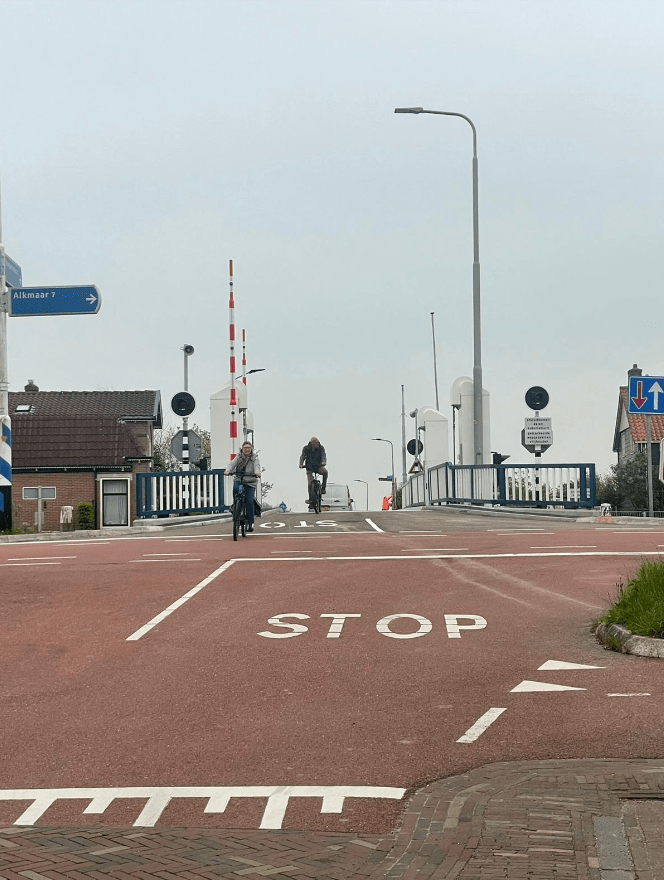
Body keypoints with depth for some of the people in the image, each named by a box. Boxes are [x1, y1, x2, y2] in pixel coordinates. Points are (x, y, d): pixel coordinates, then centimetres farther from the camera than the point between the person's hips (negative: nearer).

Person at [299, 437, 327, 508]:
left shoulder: (321, 448, -7)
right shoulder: (306, 448, -7)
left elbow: (323, 456, -20)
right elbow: (302, 456, -17)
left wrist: (324, 462, -43)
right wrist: (301, 464, -37)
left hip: (318, 466, 0)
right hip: (309, 467, 1)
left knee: (325, 471, -34)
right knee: (310, 484, -13)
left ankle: (323, 488, -16)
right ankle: (310, 500, 4)